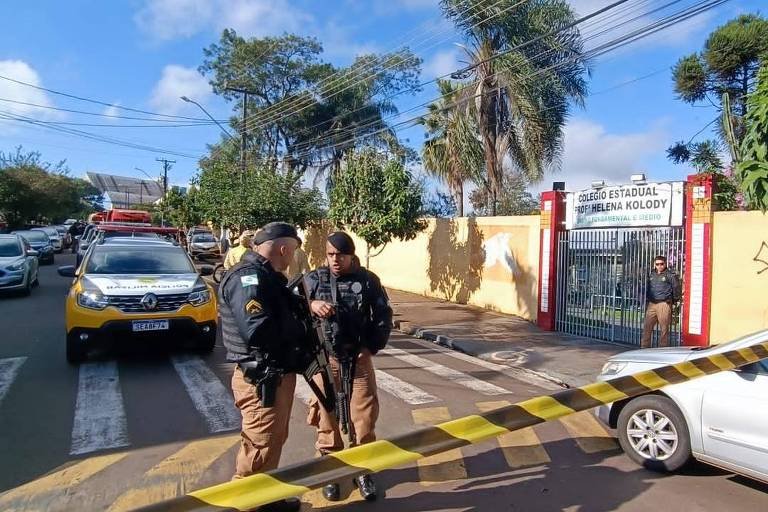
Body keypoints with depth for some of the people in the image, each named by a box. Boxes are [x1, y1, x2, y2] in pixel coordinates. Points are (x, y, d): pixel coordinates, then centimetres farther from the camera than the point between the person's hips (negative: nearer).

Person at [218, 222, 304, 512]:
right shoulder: (247, 277, -21)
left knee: (275, 440, 23)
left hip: (278, 374, 11)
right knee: (260, 447, 1)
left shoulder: (266, 276, 13)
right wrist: (299, 329, -16)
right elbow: (258, 330, -32)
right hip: (261, 380, -11)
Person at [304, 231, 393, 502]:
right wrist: (311, 305, -27)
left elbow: (383, 315, 4)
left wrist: (372, 346, -4)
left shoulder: (368, 280, -1)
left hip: (359, 357, 1)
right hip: (325, 357, 0)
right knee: (328, 415, 7)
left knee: (365, 415, 6)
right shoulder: (314, 279, -2)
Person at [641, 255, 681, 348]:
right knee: (647, 327, 3)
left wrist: (673, 300, 6)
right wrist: (647, 300, 17)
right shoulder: (652, 275, 14)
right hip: (651, 304, 5)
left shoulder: (670, 275, -3)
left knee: (664, 329, 0)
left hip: (664, 304, -5)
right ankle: (644, 348, 9)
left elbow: (676, 288, 0)